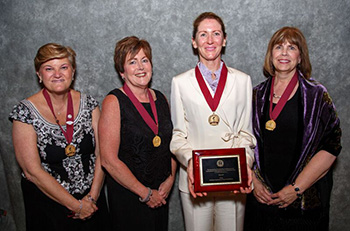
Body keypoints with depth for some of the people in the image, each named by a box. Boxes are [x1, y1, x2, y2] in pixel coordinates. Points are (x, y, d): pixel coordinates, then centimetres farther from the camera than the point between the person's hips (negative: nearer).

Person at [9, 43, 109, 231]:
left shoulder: (88, 104, -4)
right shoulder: (25, 112, -13)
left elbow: (101, 153, -4)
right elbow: (32, 171, -16)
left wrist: (93, 196, -13)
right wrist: (76, 205, -15)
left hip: (91, 200, 3)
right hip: (47, 206, -3)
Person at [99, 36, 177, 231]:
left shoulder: (160, 99, 5)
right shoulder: (114, 102, -13)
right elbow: (109, 160, -17)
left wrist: (170, 180, -2)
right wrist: (145, 193, -12)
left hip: (161, 194, 5)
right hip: (128, 197, -5)